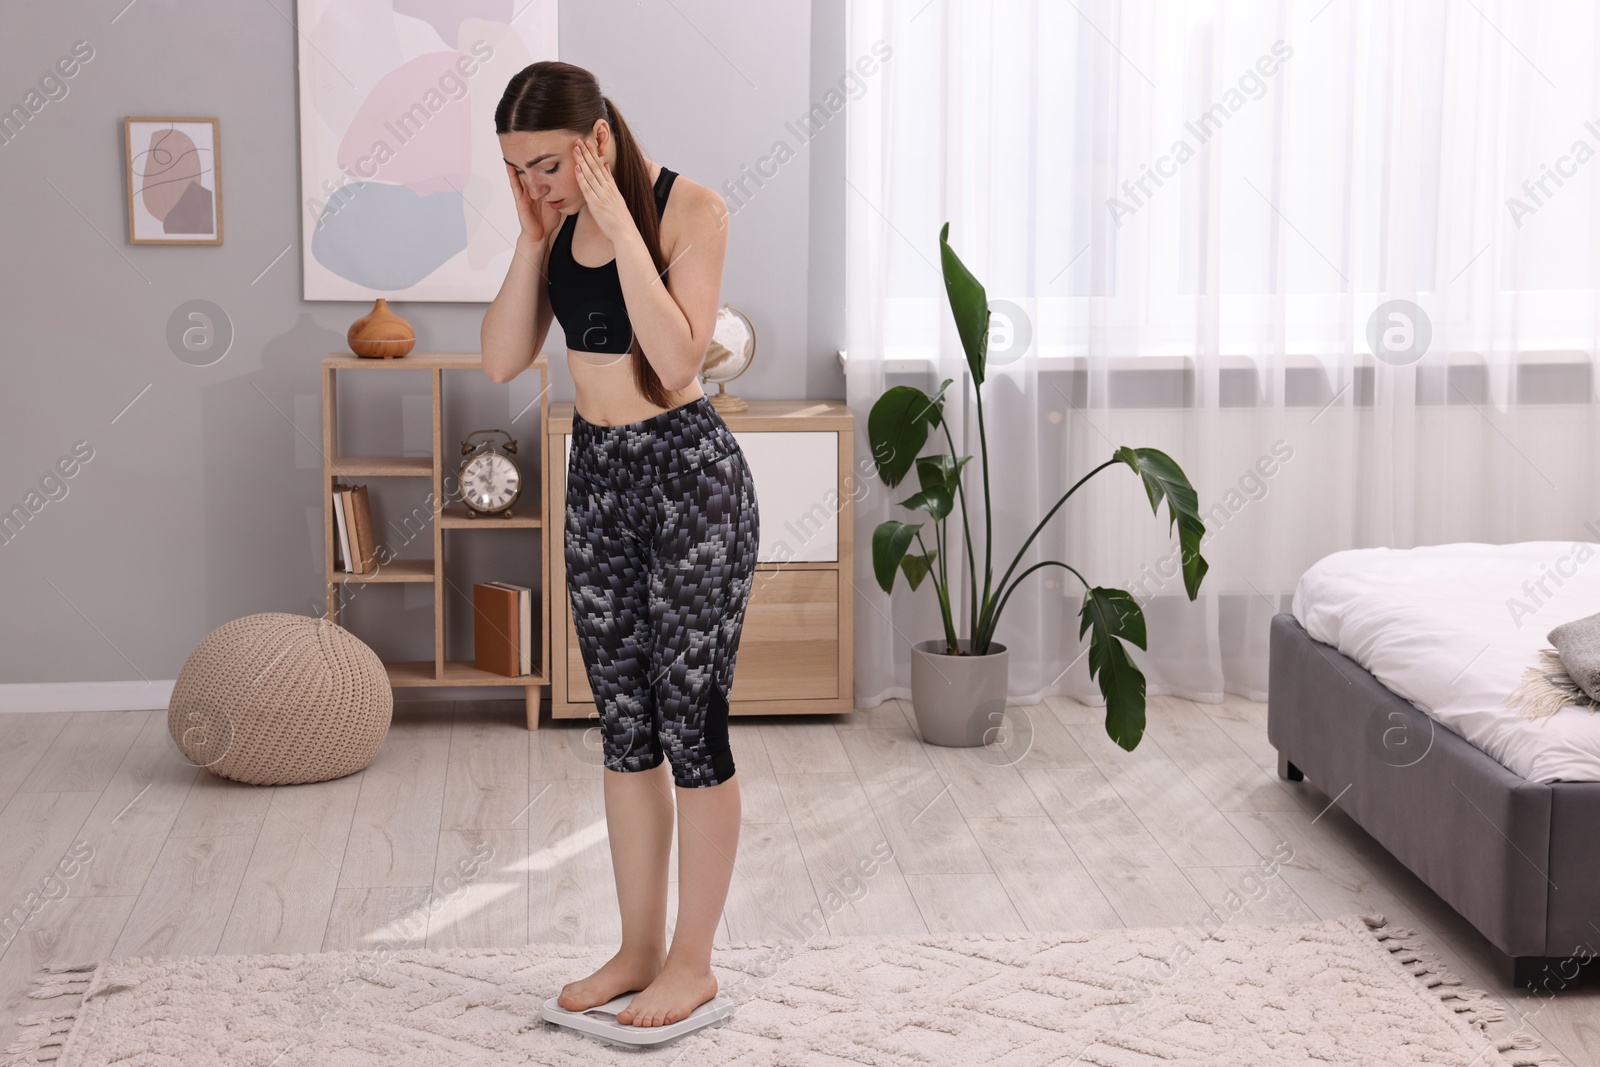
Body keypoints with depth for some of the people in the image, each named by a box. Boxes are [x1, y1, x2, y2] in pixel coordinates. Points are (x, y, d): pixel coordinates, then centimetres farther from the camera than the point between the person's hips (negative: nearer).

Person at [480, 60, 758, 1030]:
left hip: (690, 474, -7)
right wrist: (534, 237, -7)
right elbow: (503, 361, 0)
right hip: (597, 475, 7)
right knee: (624, 723, 12)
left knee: (691, 721, 0)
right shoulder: (557, 222, 4)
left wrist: (618, 224, -22)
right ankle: (640, 948, 24)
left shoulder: (690, 210, -13)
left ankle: (693, 963, 13)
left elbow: (676, 359, -23)